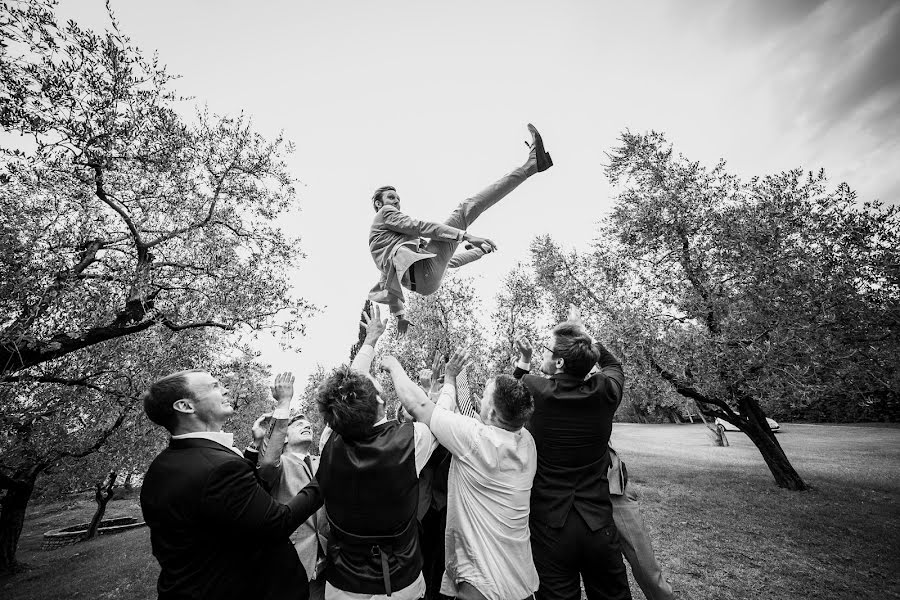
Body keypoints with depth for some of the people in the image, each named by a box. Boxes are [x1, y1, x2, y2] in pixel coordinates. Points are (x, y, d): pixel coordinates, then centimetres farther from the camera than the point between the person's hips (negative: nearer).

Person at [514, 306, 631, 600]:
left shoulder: (534, 391, -18)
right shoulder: (605, 392, -12)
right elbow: (612, 363, 13)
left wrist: (524, 360, 13)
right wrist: (581, 330, 18)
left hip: (550, 529, -2)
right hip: (599, 526, 3)